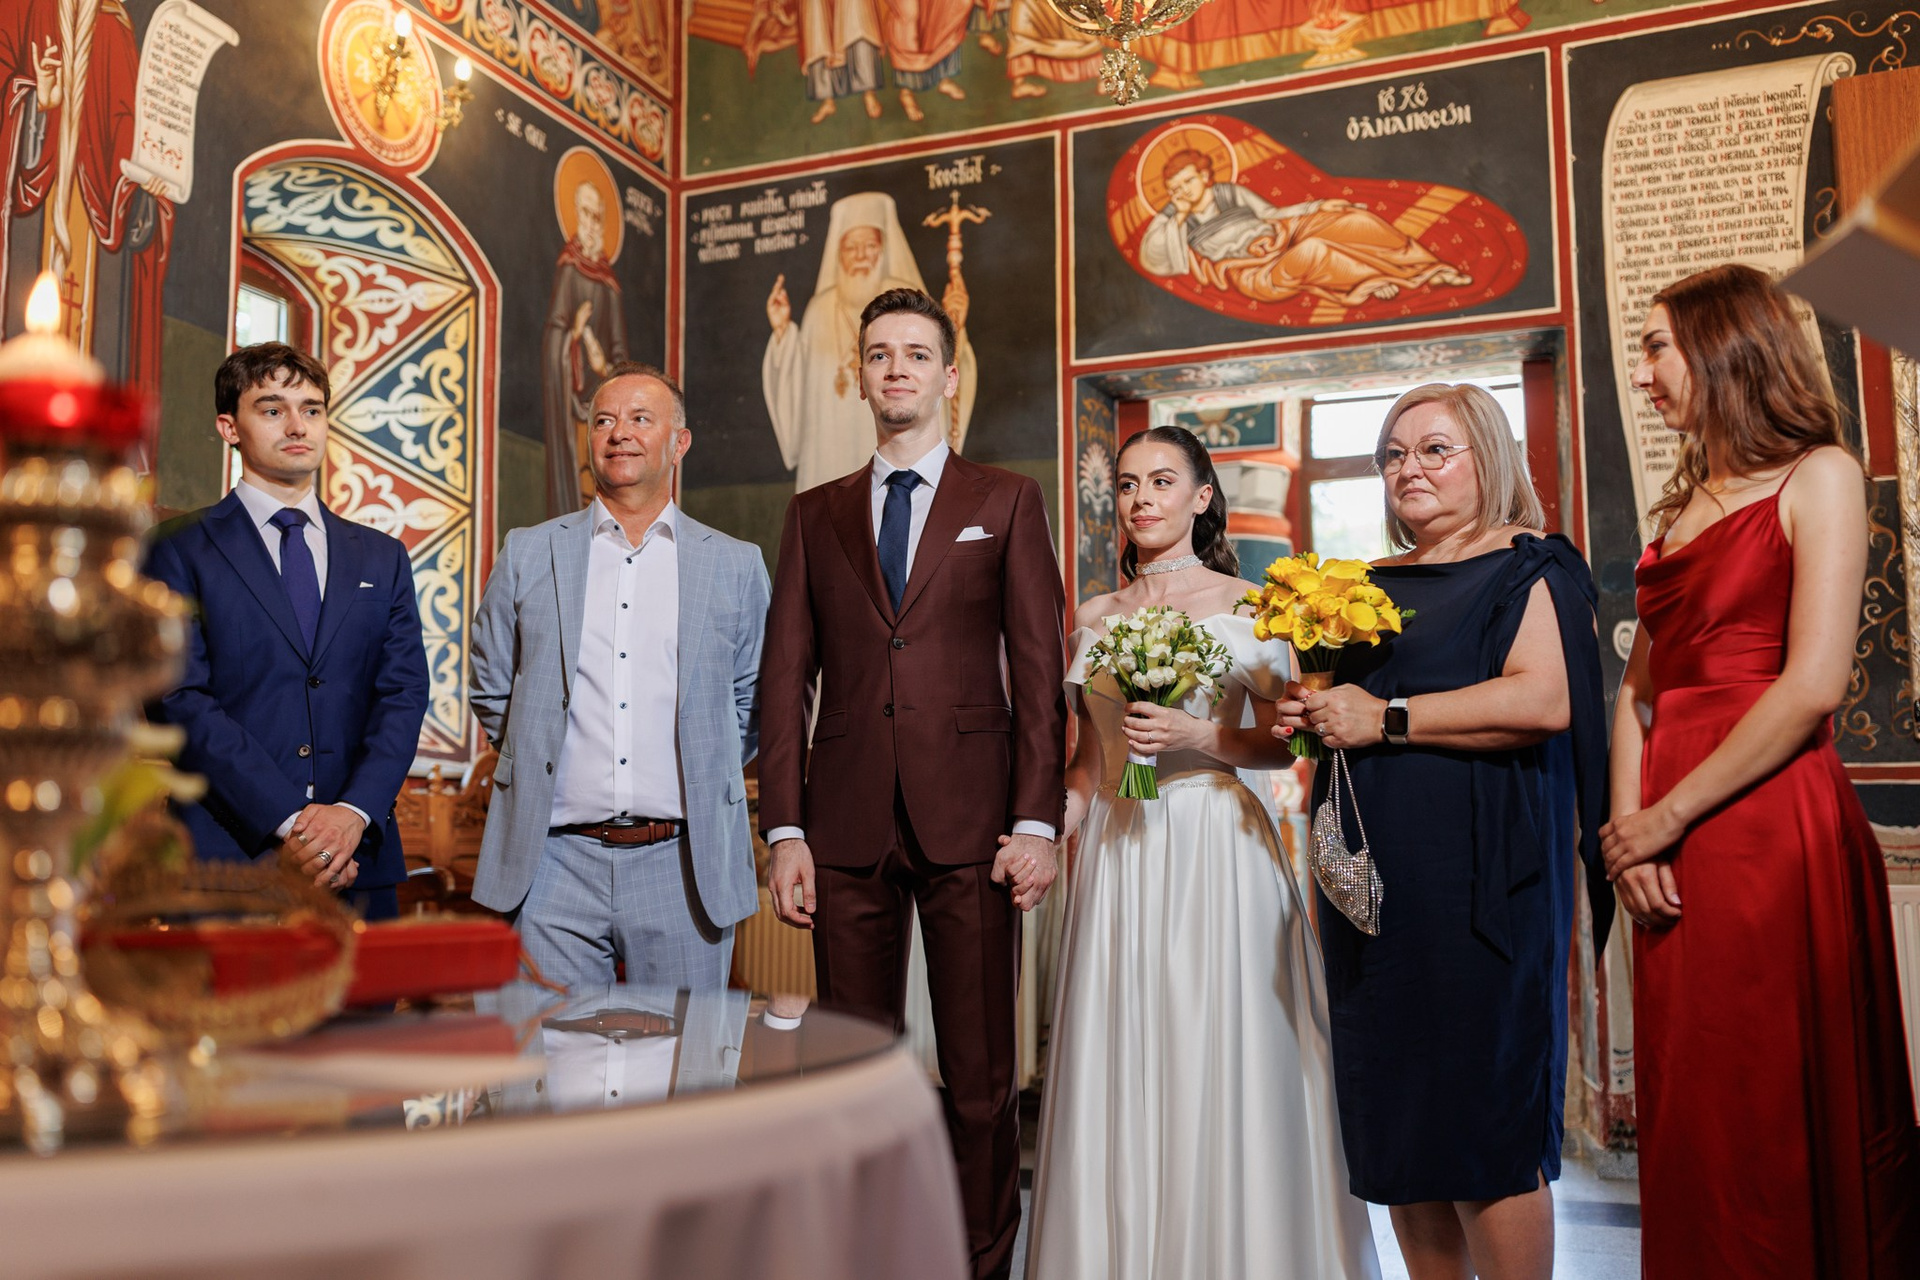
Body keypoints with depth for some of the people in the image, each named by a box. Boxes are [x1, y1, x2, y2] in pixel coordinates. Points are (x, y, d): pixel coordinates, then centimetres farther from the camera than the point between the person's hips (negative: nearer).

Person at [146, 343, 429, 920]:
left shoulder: (383, 559, 14)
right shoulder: (178, 552, 3)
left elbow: (404, 694, 5)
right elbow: (181, 699, -6)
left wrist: (354, 811, -12)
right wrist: (287, 822, -15)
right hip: (225, 856, -2)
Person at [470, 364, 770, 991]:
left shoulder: (736, 566, 6)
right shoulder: (527, 555, 8)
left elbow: (752, 705, 14)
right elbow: (490, 692, 17)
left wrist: (703, 780, 8)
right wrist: (537, 762, 9)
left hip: (684, 868, 0)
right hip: (556, 865, 0)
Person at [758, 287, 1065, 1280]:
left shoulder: (1006, 501, 9)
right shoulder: (815, 514, 15)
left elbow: (1040, 671, 2)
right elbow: (786, 677, 9)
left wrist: (1037, 823, -7)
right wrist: (784, 832, 0)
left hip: (969, 822, -2)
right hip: (847, 823, 2)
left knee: (981, 1075, 1)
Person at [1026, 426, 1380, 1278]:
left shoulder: (1247, 603, 2)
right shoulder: (1091, 620, 12)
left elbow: (1280, 742, 0)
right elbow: (1089, 761, 14)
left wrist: (1199, 738, -16)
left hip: (1220, 851, -3)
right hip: (1120, 855, 4)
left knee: (1223, 1061, -1)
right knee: (1121, 1069, 6)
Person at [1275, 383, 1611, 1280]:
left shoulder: (1526, 568, -2)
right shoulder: (1371, 586, 18)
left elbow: (1544, 700, -17)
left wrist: (1385, 720, -15)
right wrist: (1310, 718, 6)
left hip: (1475, 872, -7)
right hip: (1370, 872, 7)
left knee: (1483, 1113, -3)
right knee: (1393, 1113, 9)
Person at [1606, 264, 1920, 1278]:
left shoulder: (1817, 475, -4)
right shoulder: (1682, 505, 17)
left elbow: (1813, 685, -15)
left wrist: (1666, 819, -11)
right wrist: (1627, 827, -2)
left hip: (1777, 835, -7)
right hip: (1674, 854, 7)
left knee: (1791, 1112, 3)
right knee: (1693, 1118, 13)